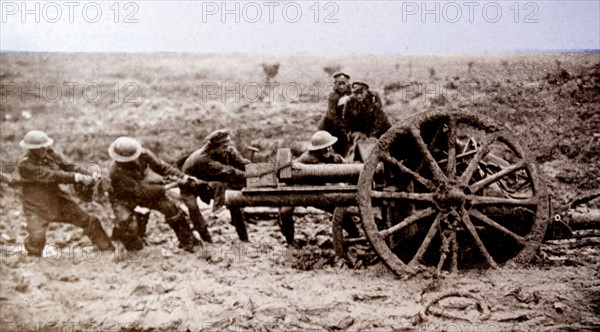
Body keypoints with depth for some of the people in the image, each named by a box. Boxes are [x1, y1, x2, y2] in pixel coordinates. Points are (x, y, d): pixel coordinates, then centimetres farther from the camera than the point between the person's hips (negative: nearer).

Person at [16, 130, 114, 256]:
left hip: (58, 200, 6)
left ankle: (109, 250, 19)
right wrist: (76, 177, -36)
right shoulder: (24, 164, -21)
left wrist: (91, 175, -24)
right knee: (37, 237, -18)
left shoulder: (49, 154, -1)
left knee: (90, 221, 5)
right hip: (37, 207, -6)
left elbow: (68, 166, -7)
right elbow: (51, 175, -29)